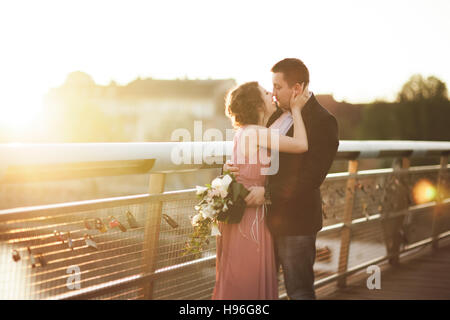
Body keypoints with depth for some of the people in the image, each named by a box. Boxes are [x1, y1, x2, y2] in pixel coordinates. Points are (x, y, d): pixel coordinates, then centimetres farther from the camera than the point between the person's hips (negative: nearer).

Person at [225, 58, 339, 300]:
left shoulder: (322, 121, -15)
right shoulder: (279, 114, 10)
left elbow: (310, 178, -22)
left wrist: (268, 193, -21)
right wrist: (234, 166, -4)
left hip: (296, 220, -8)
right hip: (270, 216, 8)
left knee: (299, 291, 3)